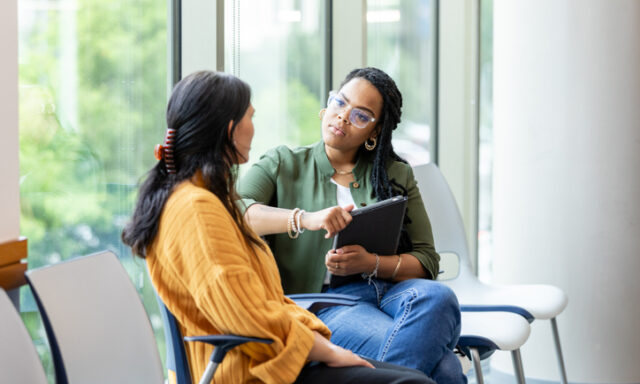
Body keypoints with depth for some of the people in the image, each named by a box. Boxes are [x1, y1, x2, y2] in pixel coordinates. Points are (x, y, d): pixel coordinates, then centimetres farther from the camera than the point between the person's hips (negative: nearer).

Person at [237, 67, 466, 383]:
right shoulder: (282, 165, 12)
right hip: (324, 304, -5)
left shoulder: (397, 175, 20)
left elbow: (426, 261, 12)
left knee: (437, 297, -35)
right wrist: (305, 219, -24)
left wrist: (370, 263, -10)